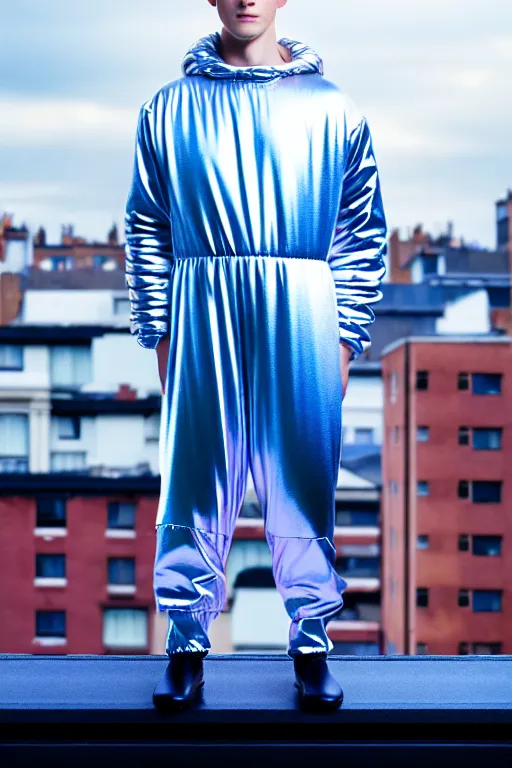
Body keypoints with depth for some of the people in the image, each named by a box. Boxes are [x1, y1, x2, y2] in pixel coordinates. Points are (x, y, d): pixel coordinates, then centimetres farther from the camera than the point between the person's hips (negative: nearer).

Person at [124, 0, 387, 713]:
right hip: (203, 314, 0)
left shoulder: (333, 109, 8)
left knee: (304, 484, 4)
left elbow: (364, 229, 7)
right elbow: (146, 228, 8)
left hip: (302, 315, 0)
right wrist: (159, 332, 2)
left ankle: (311, 640, 17)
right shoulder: (169, 109, 8)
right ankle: (187, 641, 14)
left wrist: (347, 336, 2)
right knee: (197, 480, 2)